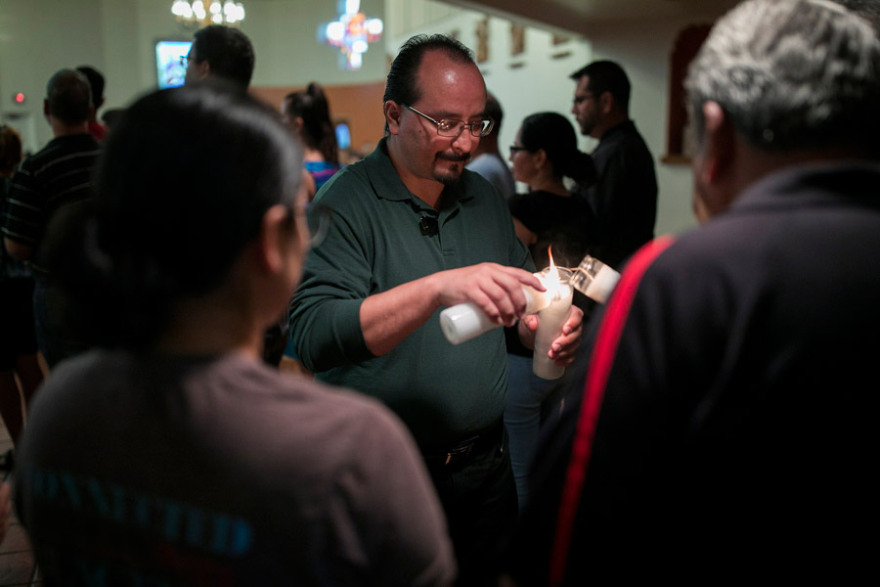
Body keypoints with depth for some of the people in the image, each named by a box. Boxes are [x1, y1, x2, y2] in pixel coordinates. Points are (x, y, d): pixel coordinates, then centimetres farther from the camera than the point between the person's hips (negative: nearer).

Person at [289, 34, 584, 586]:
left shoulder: (484, 197, 6)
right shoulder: (346, 203, -14)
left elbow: (518, 303, 15)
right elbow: (314, 336, -27)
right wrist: (438, 287, -38)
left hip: (485, 462, 6)